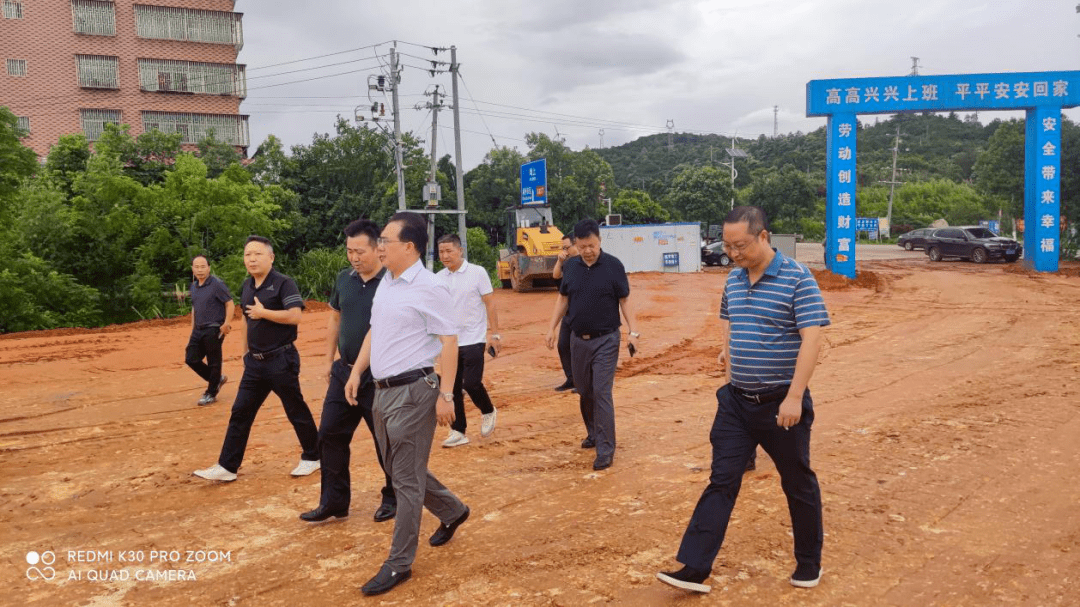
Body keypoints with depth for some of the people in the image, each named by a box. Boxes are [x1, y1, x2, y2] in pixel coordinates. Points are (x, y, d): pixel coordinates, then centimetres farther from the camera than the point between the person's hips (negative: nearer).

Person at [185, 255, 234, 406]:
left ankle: (211, 394, 14)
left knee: (213, 363, 1)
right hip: (198, 330, 8)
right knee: (191, 358, 6)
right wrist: (193, 329, 19)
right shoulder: (194, 286, 12)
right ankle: (217, 379, 25)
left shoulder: (217, 284, -11)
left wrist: (227, 324, -22)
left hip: (213, 330, -8)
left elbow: (230, 304, -13)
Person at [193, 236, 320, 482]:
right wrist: (246, 350, 20)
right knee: (240, 413, 6)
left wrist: (264, 313, -21)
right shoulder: (247, 286, 10)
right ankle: (227, 467, 12)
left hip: (281, 360, -7)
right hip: (255, 361, 7)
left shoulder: (283, 283, -13)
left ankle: (312, 457, 22)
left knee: (296, 411, 5)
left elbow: (295, 316, -24)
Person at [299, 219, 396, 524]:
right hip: (344, 373, 6)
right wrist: (329, 360, 14)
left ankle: (393, 498, 27)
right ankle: (334, 502, 22)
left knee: (386, 441, 6)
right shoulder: (344, 279, 6)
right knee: (330, 435, 9)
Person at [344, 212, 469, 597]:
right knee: (400, 469, 19)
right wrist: (357, 371, 14)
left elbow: (449, 341, -16)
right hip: (384, 390, 9)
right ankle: (452, 512, 41)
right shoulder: (385, 283, 11)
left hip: (412, 391, -9)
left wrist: (445, 395, -18)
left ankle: (399, 563, 11)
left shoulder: (428, 288, -15)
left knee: (406, 479, 0)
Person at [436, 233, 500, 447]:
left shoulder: (477, 273, -5)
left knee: (471, 383, -10)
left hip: (473, 339, -4)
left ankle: (488, 412, 20)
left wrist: (494, 333, -8)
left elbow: (489, 304, -4)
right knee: (453, 388, 5)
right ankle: (458, 432, 16)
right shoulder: (438, 278, 6)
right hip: (449, 341, 4)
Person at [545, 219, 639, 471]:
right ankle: (593, 433, 36)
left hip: (606, 340, -4)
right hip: (578, 339, 4)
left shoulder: (613, 266, -8)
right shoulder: (571, 266, 2)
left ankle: (605, 449, -4)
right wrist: (552, 328, 7)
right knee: (584, 392, 15)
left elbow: (624, 300, -5)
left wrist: (632, 331, -12)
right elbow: (563, 299, 12)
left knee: (602, 393, -9)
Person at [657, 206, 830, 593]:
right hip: (736, 401, 6)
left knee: (798, 483, 11)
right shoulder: (733, 280, 6)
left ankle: (809, 564, 30)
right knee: (721, 481, 3)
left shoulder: (797, 278, -14)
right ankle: (694, 568, 4)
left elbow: (811, 339, -19)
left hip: (781, 403, -5)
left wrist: (794, 396, -24)